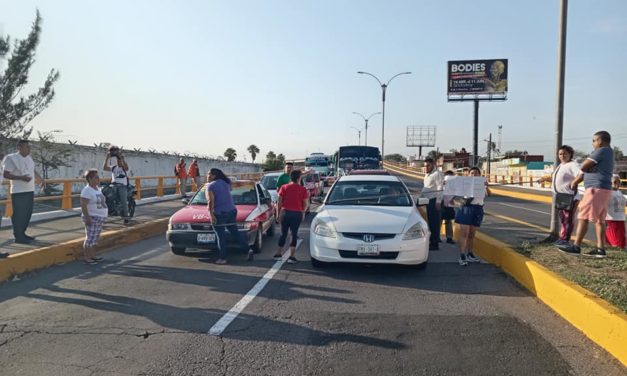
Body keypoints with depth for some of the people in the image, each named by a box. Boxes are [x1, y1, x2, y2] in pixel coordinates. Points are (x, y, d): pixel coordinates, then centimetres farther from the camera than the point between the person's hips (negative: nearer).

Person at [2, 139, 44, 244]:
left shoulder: (29, 158, 12)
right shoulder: (12, 158, -11)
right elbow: (5, 174, -15)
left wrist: (40, 179, 14)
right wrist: (21, 177, -24)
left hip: (30, 191, 8)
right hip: (18, 192, -8)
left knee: (27, 213, 12)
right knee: (18, 214, -3)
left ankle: (22, 234, 24)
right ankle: (18, 237, 4)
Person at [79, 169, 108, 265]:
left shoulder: (97, 188, 11)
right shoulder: (87, 190, -16)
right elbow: (83, 205, -21)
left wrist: (102, 216, 19)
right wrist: (87, 218, -24)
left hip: (99, 218, 9)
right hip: (92, 218, -9)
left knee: (95, 238, 14)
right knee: (90, 238, -4)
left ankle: (92, 256, 23)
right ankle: (86, 258, 3)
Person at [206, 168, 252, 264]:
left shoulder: (211, 186, -9)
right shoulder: (225, 183, 13)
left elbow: (211, 201, -18)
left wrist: (211, 214, -20)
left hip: (219, 214, -7)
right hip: (231, 211, 7)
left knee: (221, 236, 0)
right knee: (235, 231, 13)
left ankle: (222, 258, 6)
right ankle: (248, 249, 6)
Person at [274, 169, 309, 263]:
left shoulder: (284, 187, 0)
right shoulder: (303, 189, -4)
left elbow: (279, 202, -1)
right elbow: (305, 204, -2)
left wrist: (279, 213, 9)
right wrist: (303, 212, 17)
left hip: (285, 212, 2)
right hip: (297, 213, -2)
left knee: (283, 234, 14)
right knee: (294, 234, 5)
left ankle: (278, 254, 19)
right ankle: (292, 256, 1)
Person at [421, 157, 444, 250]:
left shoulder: (437, 174, -8)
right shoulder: (427, 175, 20)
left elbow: (440, 188, -15)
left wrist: (438, 202, -19)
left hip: (434, 200, -9)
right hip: (428, 200, 9)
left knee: (434, 222, -5)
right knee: (430, 222, 13)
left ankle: (435, 244, -1)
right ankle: (431, 241, 21)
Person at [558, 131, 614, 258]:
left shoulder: (601, 151, -10)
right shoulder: (608, 153, 21)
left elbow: (584, 167, -13)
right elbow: (589, 170, 24)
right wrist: (575, 181, 25)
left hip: (596, 189, -10)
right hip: (604, 189, 10)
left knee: (583, 217, -8)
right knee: (599, 220, 8)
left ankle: (576, 247, -8)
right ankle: (600, 249, 7)